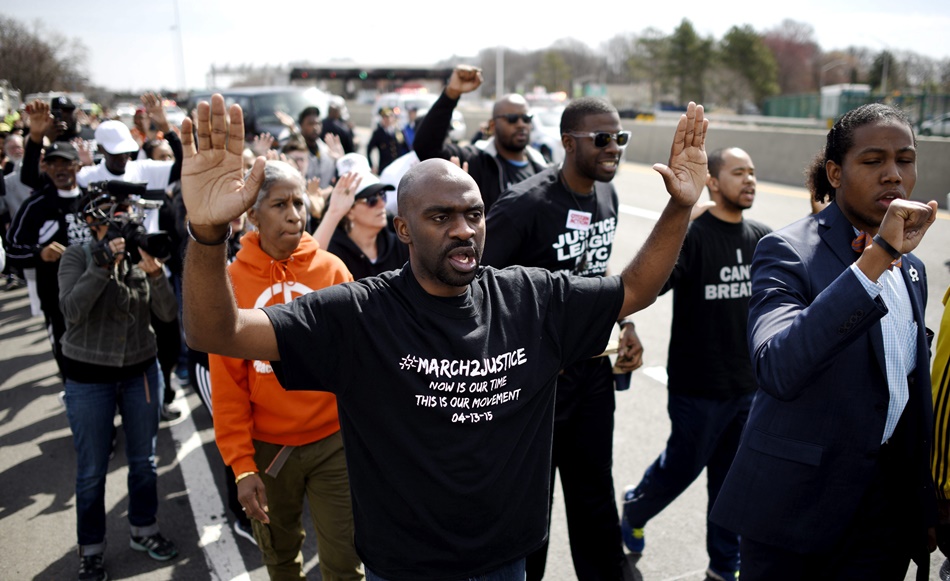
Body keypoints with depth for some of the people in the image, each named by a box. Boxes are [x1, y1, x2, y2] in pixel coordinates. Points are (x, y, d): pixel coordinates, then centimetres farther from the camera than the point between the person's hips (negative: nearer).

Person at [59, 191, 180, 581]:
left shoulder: (140, 255, -1)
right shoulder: (77, 257, -9)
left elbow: (168, 314, -9)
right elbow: (71, 311, -24)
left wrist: (154, 272, -24)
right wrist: (104, 264, -29)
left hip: (141, 372, 3)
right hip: (89, 377, -3)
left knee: (143, 460, 16)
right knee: (91, 470, 7)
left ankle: (143, 531, 36)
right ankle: (91, 550, 25)